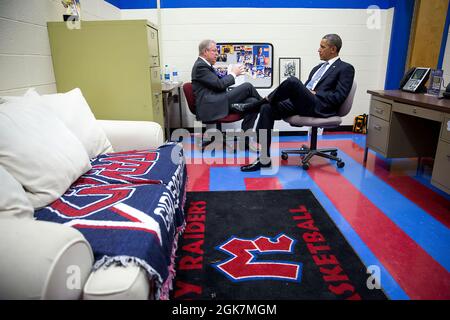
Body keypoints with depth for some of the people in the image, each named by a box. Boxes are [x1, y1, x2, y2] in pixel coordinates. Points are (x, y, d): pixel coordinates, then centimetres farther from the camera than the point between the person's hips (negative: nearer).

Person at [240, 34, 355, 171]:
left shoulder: (346, 68, 5)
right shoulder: (318, 68, 28)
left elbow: (339, 97, -7)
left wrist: (315, 94, -8)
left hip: (319, 107, -8)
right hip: (301, 104, 8)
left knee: (292, 81, -32)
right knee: (267, 109, -16)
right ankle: (264, 159, -17)